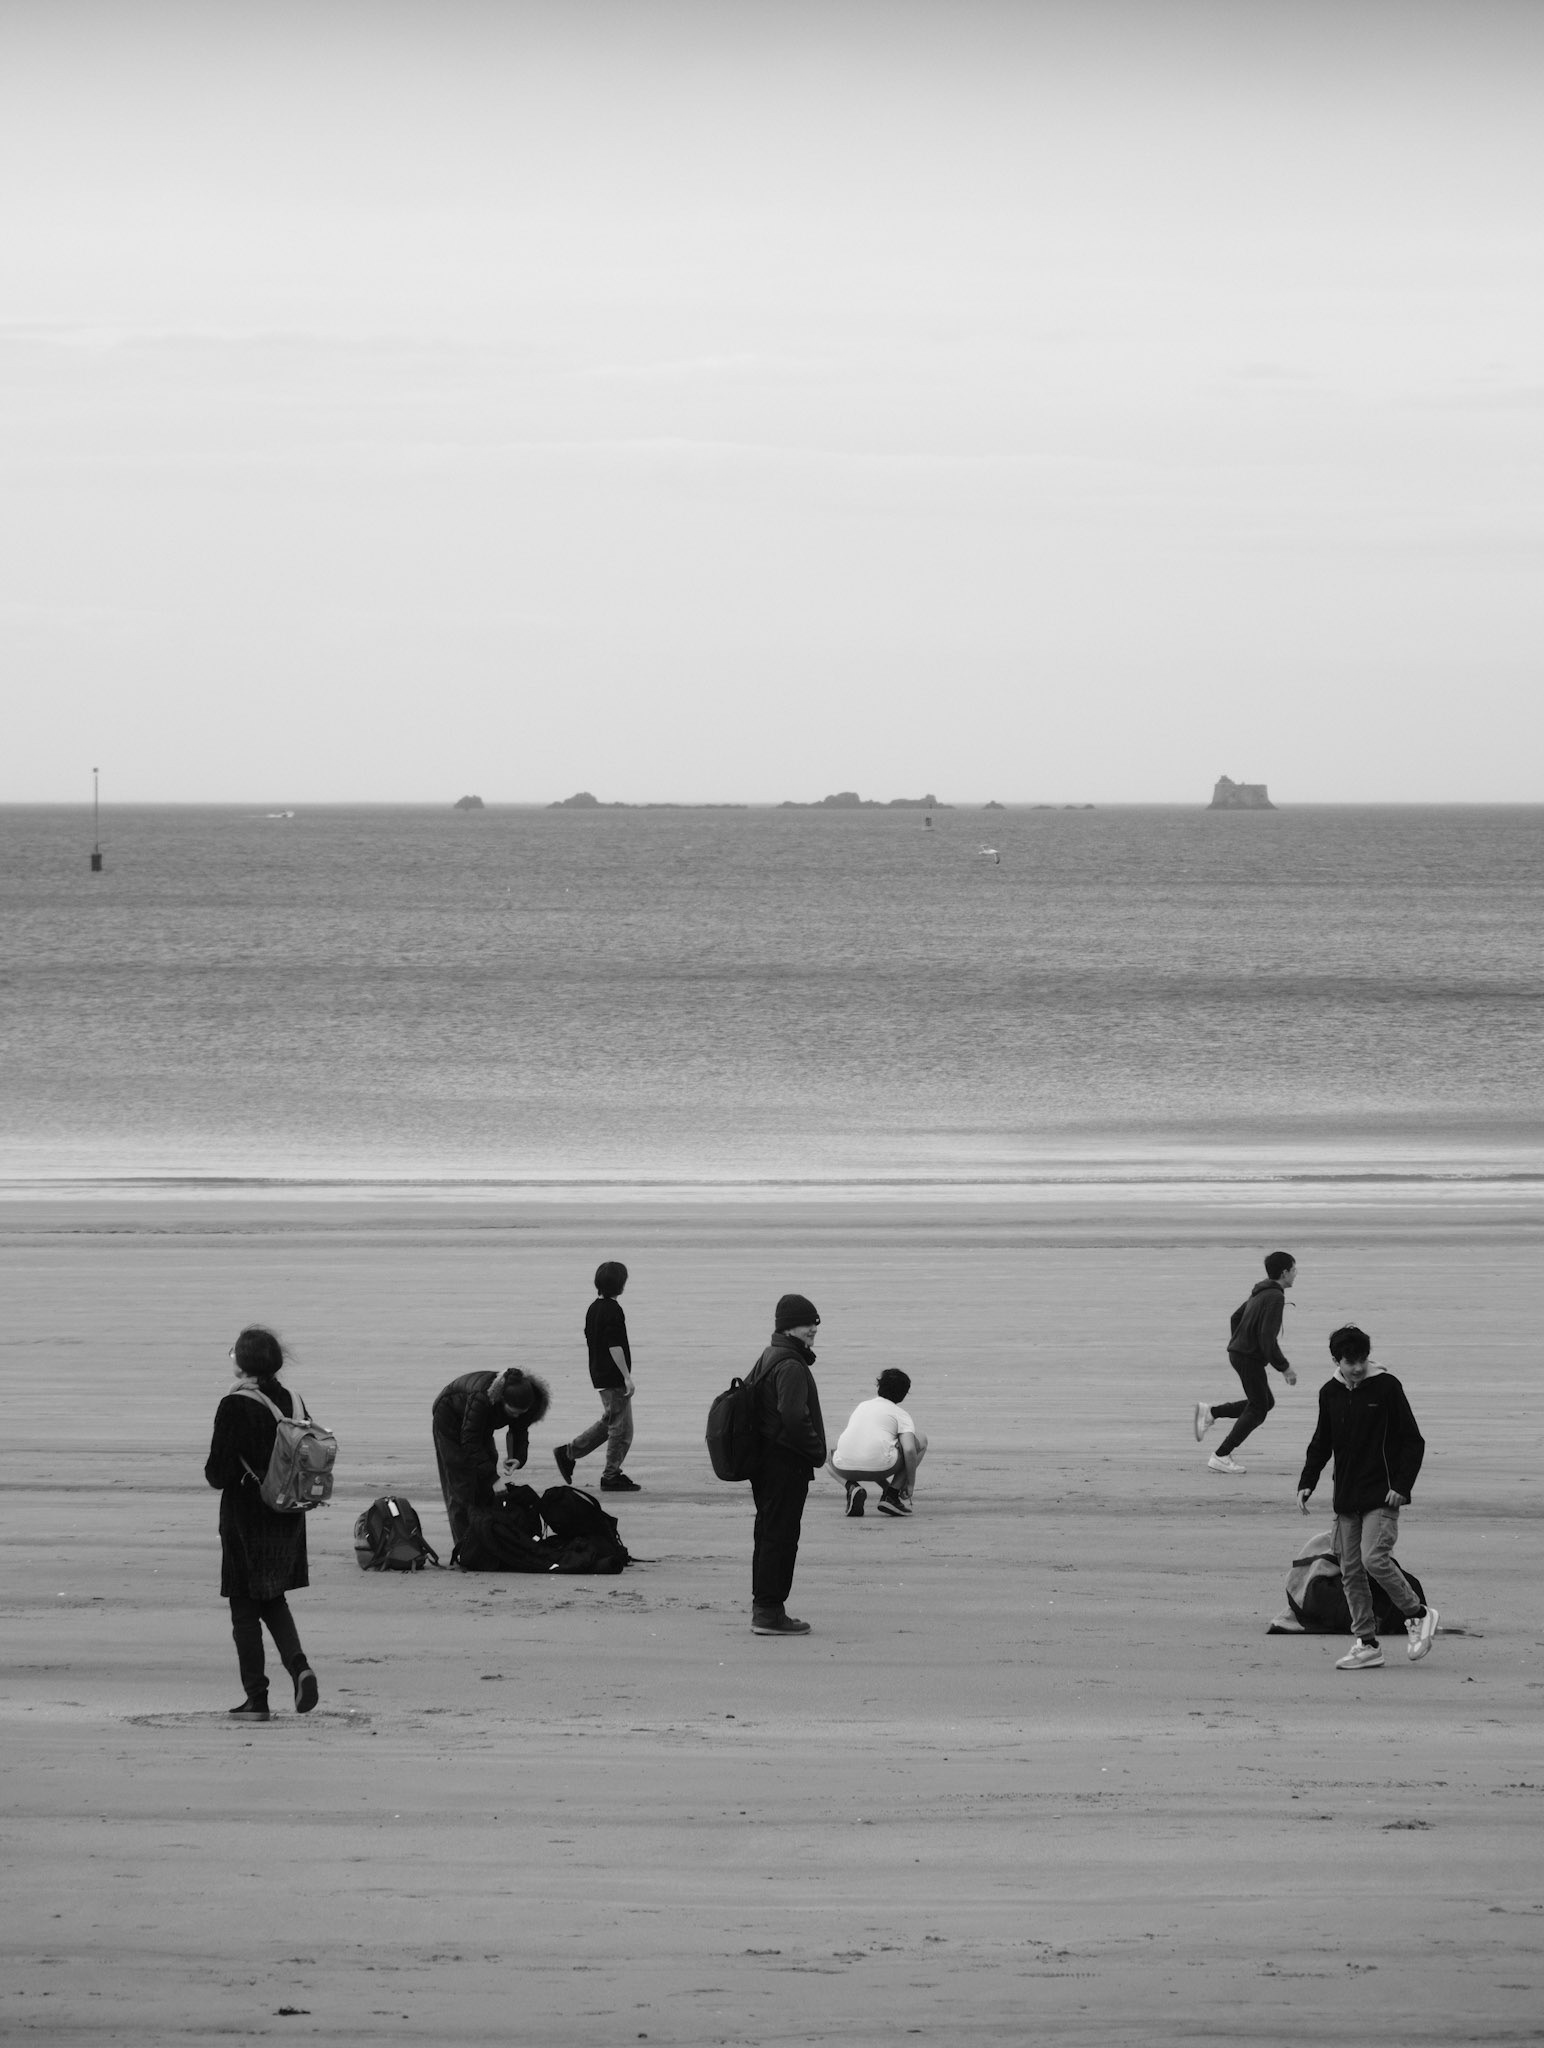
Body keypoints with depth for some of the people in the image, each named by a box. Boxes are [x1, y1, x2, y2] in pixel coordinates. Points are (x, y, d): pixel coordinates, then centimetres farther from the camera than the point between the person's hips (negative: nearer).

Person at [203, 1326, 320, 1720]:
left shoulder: (234, 1407, -16)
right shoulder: (293, 1403, 1)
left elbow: (217, 1474, -16)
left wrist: (213, 1469, 6)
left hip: (245, 1521, -6)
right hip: (288, 1520, 6)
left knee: (245, 1610, 4)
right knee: (274, 1601, 20)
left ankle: (256, 1698, 5)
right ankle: (298, 1666, -2)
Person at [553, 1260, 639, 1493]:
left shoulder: (594, 1308, 10)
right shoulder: (613, 1310, -18)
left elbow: (588, 1341, 18)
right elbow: (614, 1346, -22)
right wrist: (627, 1376, -19)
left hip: (599, 1375, 10)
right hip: (614, 1377, -10)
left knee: (608, 1422, 20)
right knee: (621, 1428, -2)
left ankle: (568, 1453, 20)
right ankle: (612, 1477, 3)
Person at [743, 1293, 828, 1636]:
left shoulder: (766, 1359, 14)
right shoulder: (790, 1366, -18)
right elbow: (794, 1418, -27)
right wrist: (817, 1453, -13)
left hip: (764, 1462, 10)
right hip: (787, 1464, -10)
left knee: (768, 1534, 16)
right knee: (780, 1536, -6)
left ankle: (763, 1606, 22)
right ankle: (770, 1612, -5)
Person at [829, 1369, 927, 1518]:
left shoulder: (861, 1406, 29)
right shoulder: (901, 1414, 13)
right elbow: (909, 1450, -4)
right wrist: (910, 1484, 11)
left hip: (847, 1468, 4)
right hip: (880, 1466, -4)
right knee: (921, 1440, 20)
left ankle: (852, 1487, 9)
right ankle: (891, 1495, 11)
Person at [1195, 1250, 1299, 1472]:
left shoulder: (1261, 1293, 12)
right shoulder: (1275, 1297, -19)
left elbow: (1236, 1317, 23)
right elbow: (1267, 1337, -24)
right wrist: (1284, 1367, -18)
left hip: (1239, 1352, 10)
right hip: (1250, 1358, -10)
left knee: (1266, 1402, 19)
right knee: (1257, 1409, -1)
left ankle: (1210, 1412, 15)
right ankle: (1221, 1456, -1)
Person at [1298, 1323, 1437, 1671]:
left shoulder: (1386, 1387, -8)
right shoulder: (1330, 1393, 7)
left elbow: (1413, 1442, -5)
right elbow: (1321, 1443, 19)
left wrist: (1402, 1485, -12)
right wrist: (1307, 1482, 6)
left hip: (1382, 1494, -6)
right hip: (1346, 1496, 6)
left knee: (1374, 1558, -18)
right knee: (1350, 1569, 3)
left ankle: (1418, 1614, 3)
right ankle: (1366, 1643, 10)